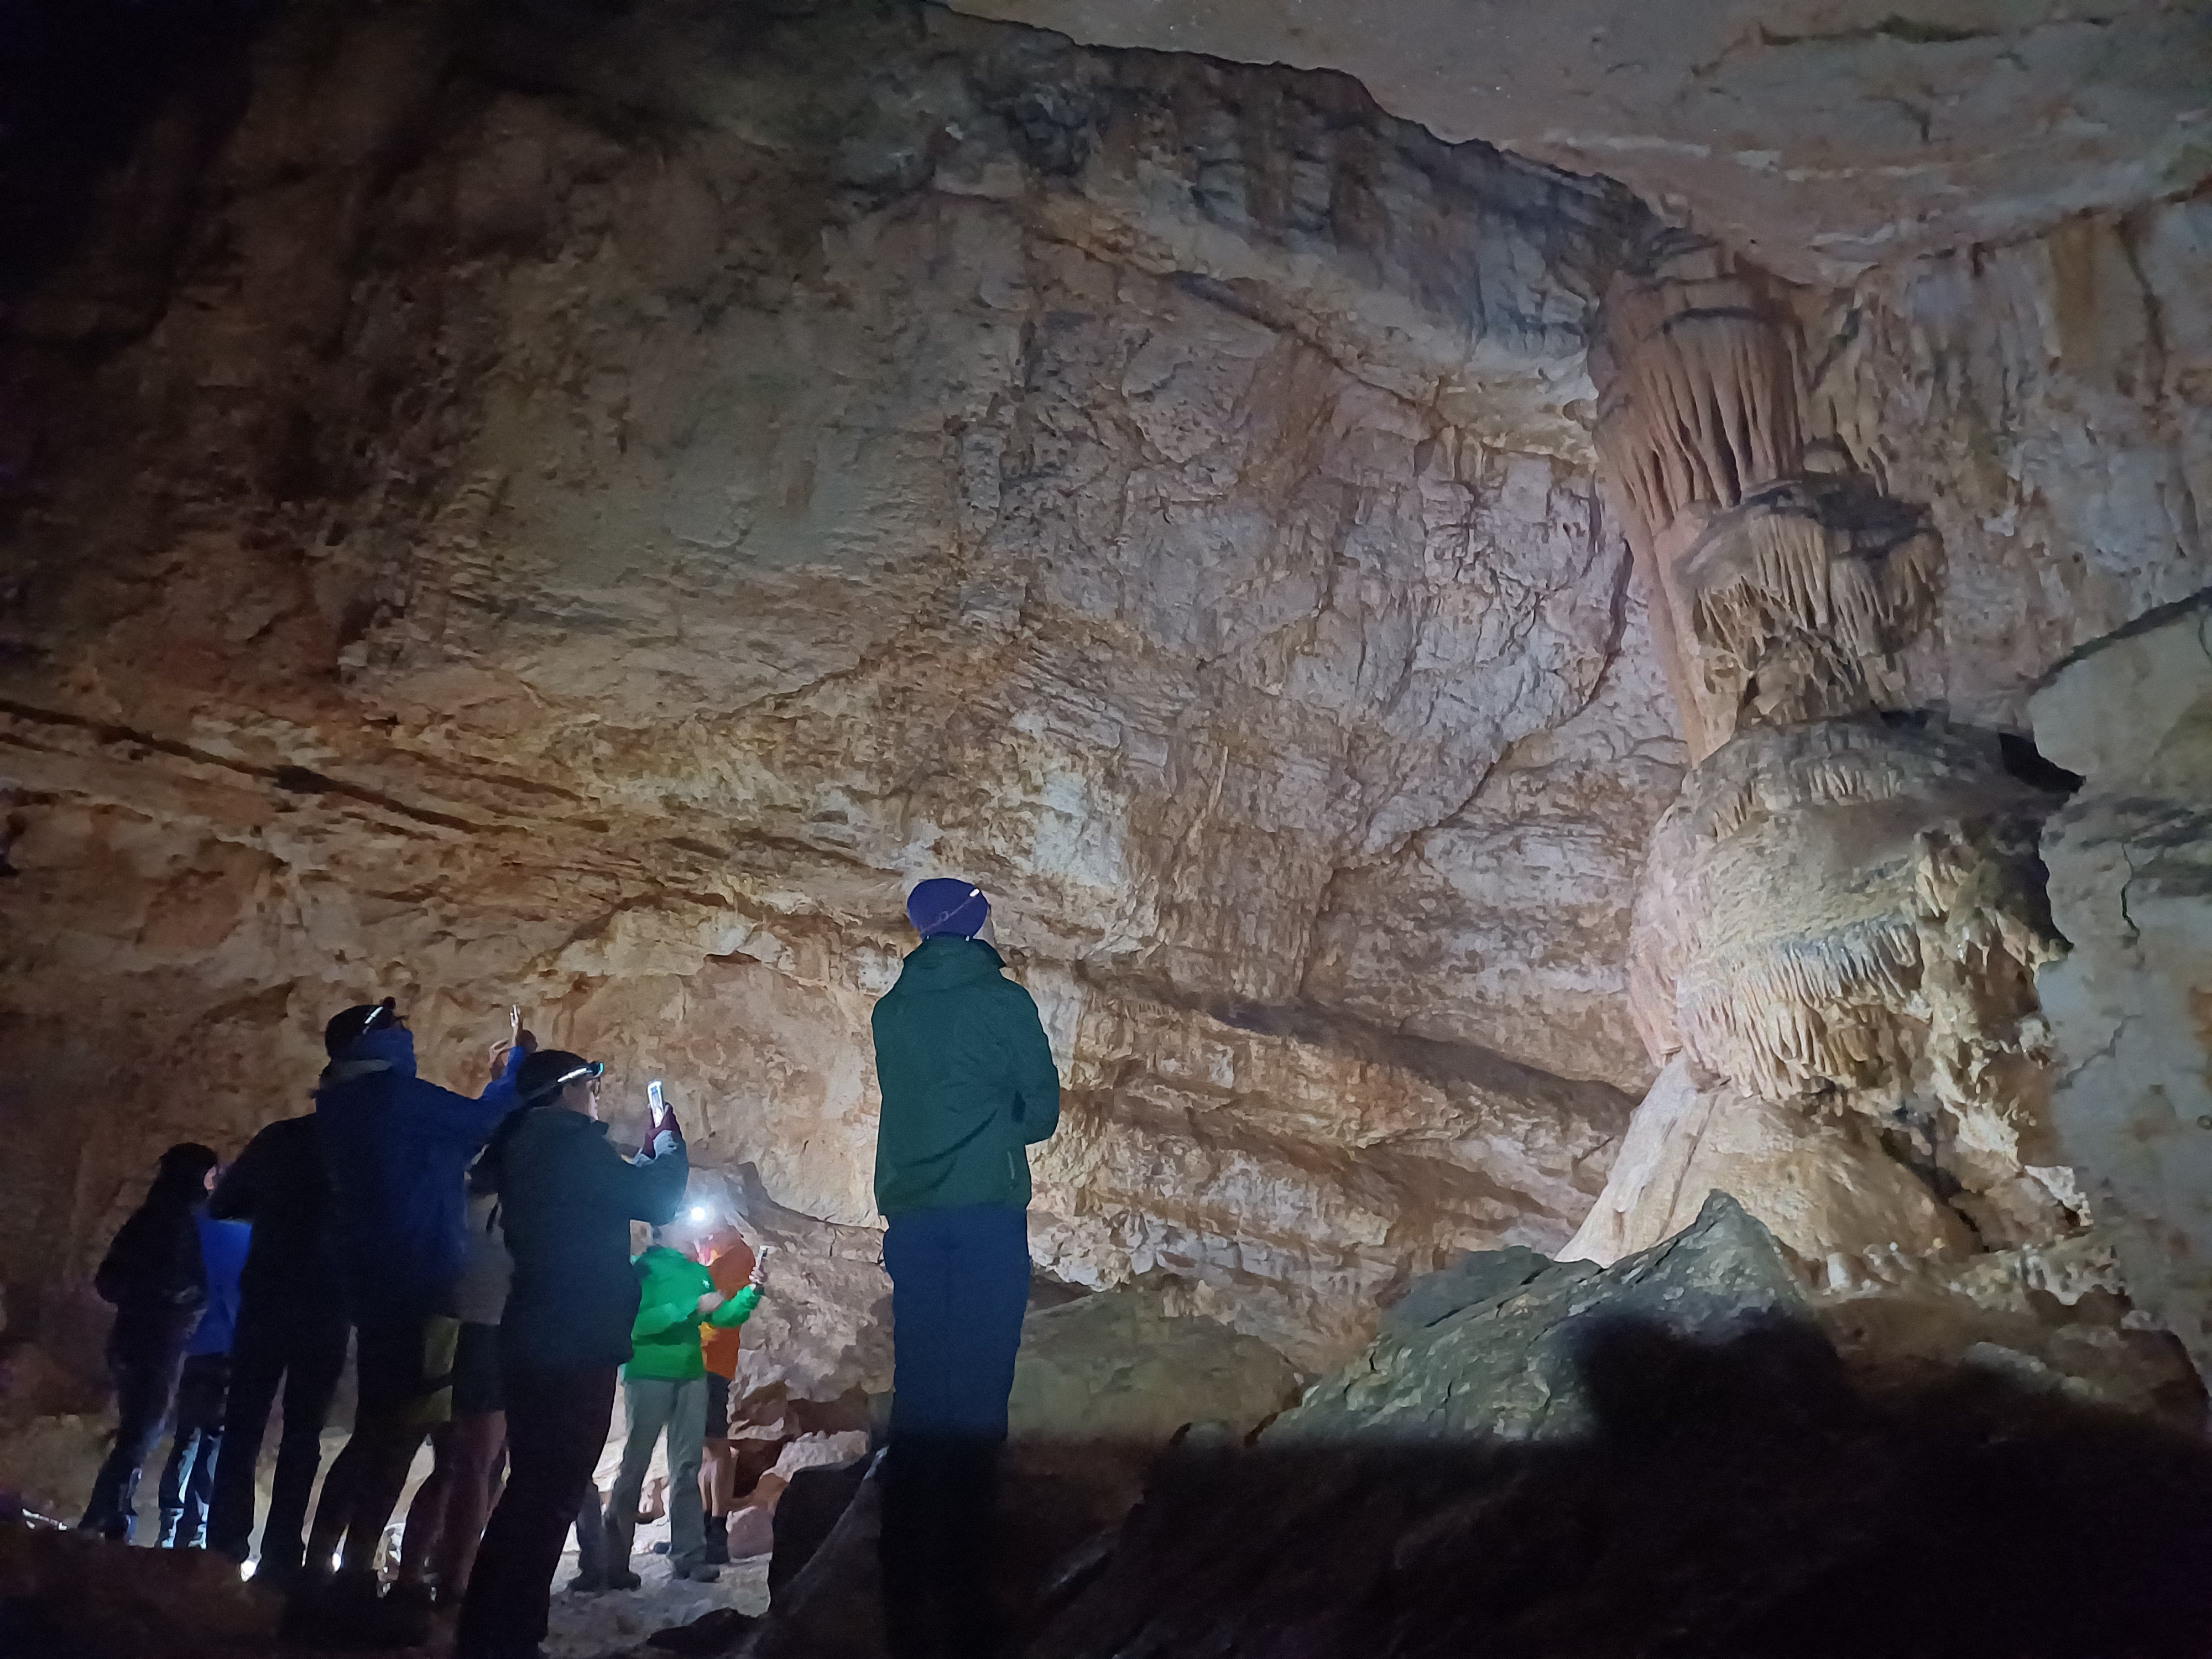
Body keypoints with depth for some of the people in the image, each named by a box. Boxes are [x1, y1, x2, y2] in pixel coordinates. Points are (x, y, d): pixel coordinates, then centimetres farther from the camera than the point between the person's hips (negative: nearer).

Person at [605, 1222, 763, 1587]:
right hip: (648, 1376, -6)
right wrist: (694, 1307, -19)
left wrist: (752, 1292, -4)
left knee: (687, 1468, 6)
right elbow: (637, 1321, -17)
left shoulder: (699, 1273, 14)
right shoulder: (640, 1268, -4)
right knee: (635, 1467, -2)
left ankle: (688, 1555, 10)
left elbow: (724, 1316, 12)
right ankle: (614, 1562, 4)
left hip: (691, 1376, 6)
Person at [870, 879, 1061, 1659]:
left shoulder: (891, 1011, 12)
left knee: (916, 1397, 6)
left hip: (911, 1215, 5)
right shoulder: (1003, 1000, -2)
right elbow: (1041, 1109, 2)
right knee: (976, 1398, -4)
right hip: (987, 1213, -4)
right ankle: (963, 1594, -5)